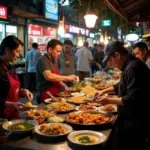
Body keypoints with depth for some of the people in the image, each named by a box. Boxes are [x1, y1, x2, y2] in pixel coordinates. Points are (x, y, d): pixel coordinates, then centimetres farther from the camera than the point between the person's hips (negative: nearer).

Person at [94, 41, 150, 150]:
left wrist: (109, 100, -19)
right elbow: (124, 86, 23)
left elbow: (132, 99, -29)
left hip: (135, 122, -10)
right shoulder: (130, 65, 9)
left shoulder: (133, 68, -25)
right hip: (130, 119, 10)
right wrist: (104, 91, 13)